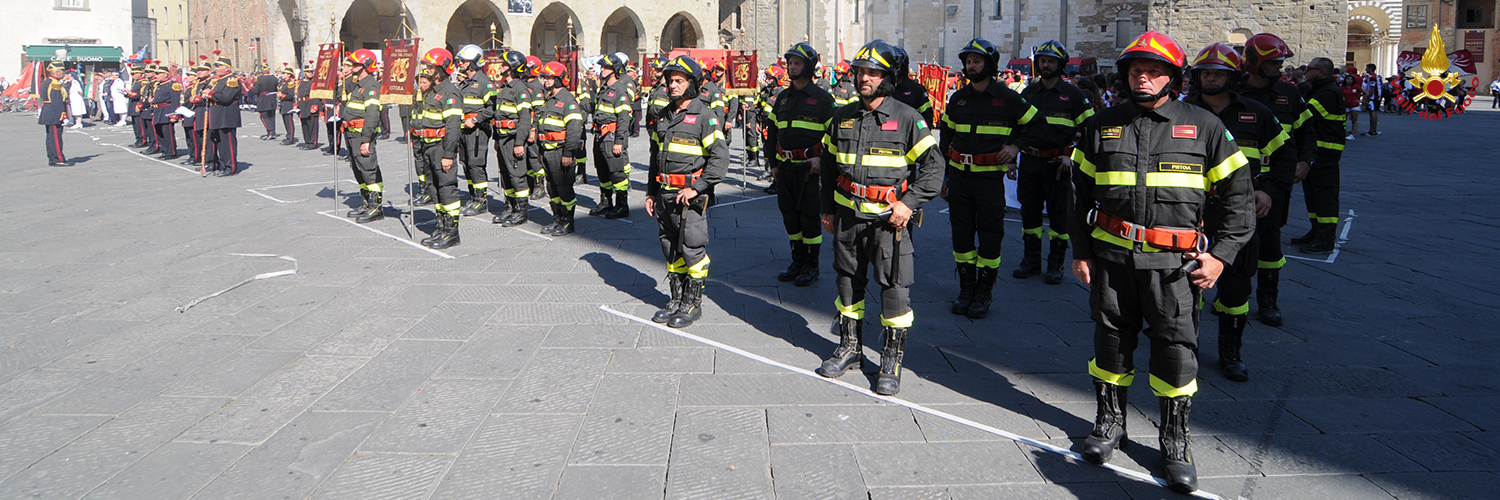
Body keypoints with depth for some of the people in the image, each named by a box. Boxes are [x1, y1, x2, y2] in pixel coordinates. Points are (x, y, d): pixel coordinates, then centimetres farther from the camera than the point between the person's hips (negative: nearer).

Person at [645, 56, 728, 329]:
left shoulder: (705, 116, -8)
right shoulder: (664, 116, 14)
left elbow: (720, 157, -14)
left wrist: (696, 188, -18)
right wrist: (651, 192, 19)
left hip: (689, 196, -7)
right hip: (664, 193, 7)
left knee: (692, 250, -2)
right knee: (671, 251, 13)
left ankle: (693, 303, 9)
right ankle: (676, 299, 24)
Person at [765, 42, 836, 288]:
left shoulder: (822, 98, -5)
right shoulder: (783, 97, 13)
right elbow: (772, 130, 20)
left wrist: (822, 159, -15)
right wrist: (773, 162, 14)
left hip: (810, 166, -6)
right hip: (785, 167, 6)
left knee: (809, 215, -2)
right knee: (790, 214, 11)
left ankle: (811, 267, 9)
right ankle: (797, 262, 23)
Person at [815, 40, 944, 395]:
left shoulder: (906, 119, -6)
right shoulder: (842, 118, 9)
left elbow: (933, 166, -5)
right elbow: (828, 165, 19)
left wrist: (909, 203, -14)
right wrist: (827, 209, 17)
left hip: (890, 217, -5)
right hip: (847, 214, 5)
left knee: (894, 286, -3)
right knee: (848, 280, 14)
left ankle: (892, 360, 9)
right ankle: (849, 347, 30)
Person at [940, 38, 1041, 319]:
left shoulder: (1007, 98, -3)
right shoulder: (958, 99, 10)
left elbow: (1036, 125, 6)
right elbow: (946, 137, 17)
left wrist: (1016, 146, -8)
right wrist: (943, 175, 14)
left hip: (990, 177, -4)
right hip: (958, 176, 4)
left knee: (989, 235, -1)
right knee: (961, 233, 7)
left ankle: (983, 295, 10)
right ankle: (966, 290, 19)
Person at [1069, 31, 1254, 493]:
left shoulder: (1204, 127, 2)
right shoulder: (1102, 126, 9)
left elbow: (1238, 196, 5)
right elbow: (1082, 193, 14)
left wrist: (1220, 255, -4)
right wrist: (1080, 251, 9)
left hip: (1175, 262, -2)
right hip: (1111, 254, 2)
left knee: (1177, 348, 0)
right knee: (1112, 339, 11)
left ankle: (1175, 441, 16)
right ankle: (1110, 422, 29)